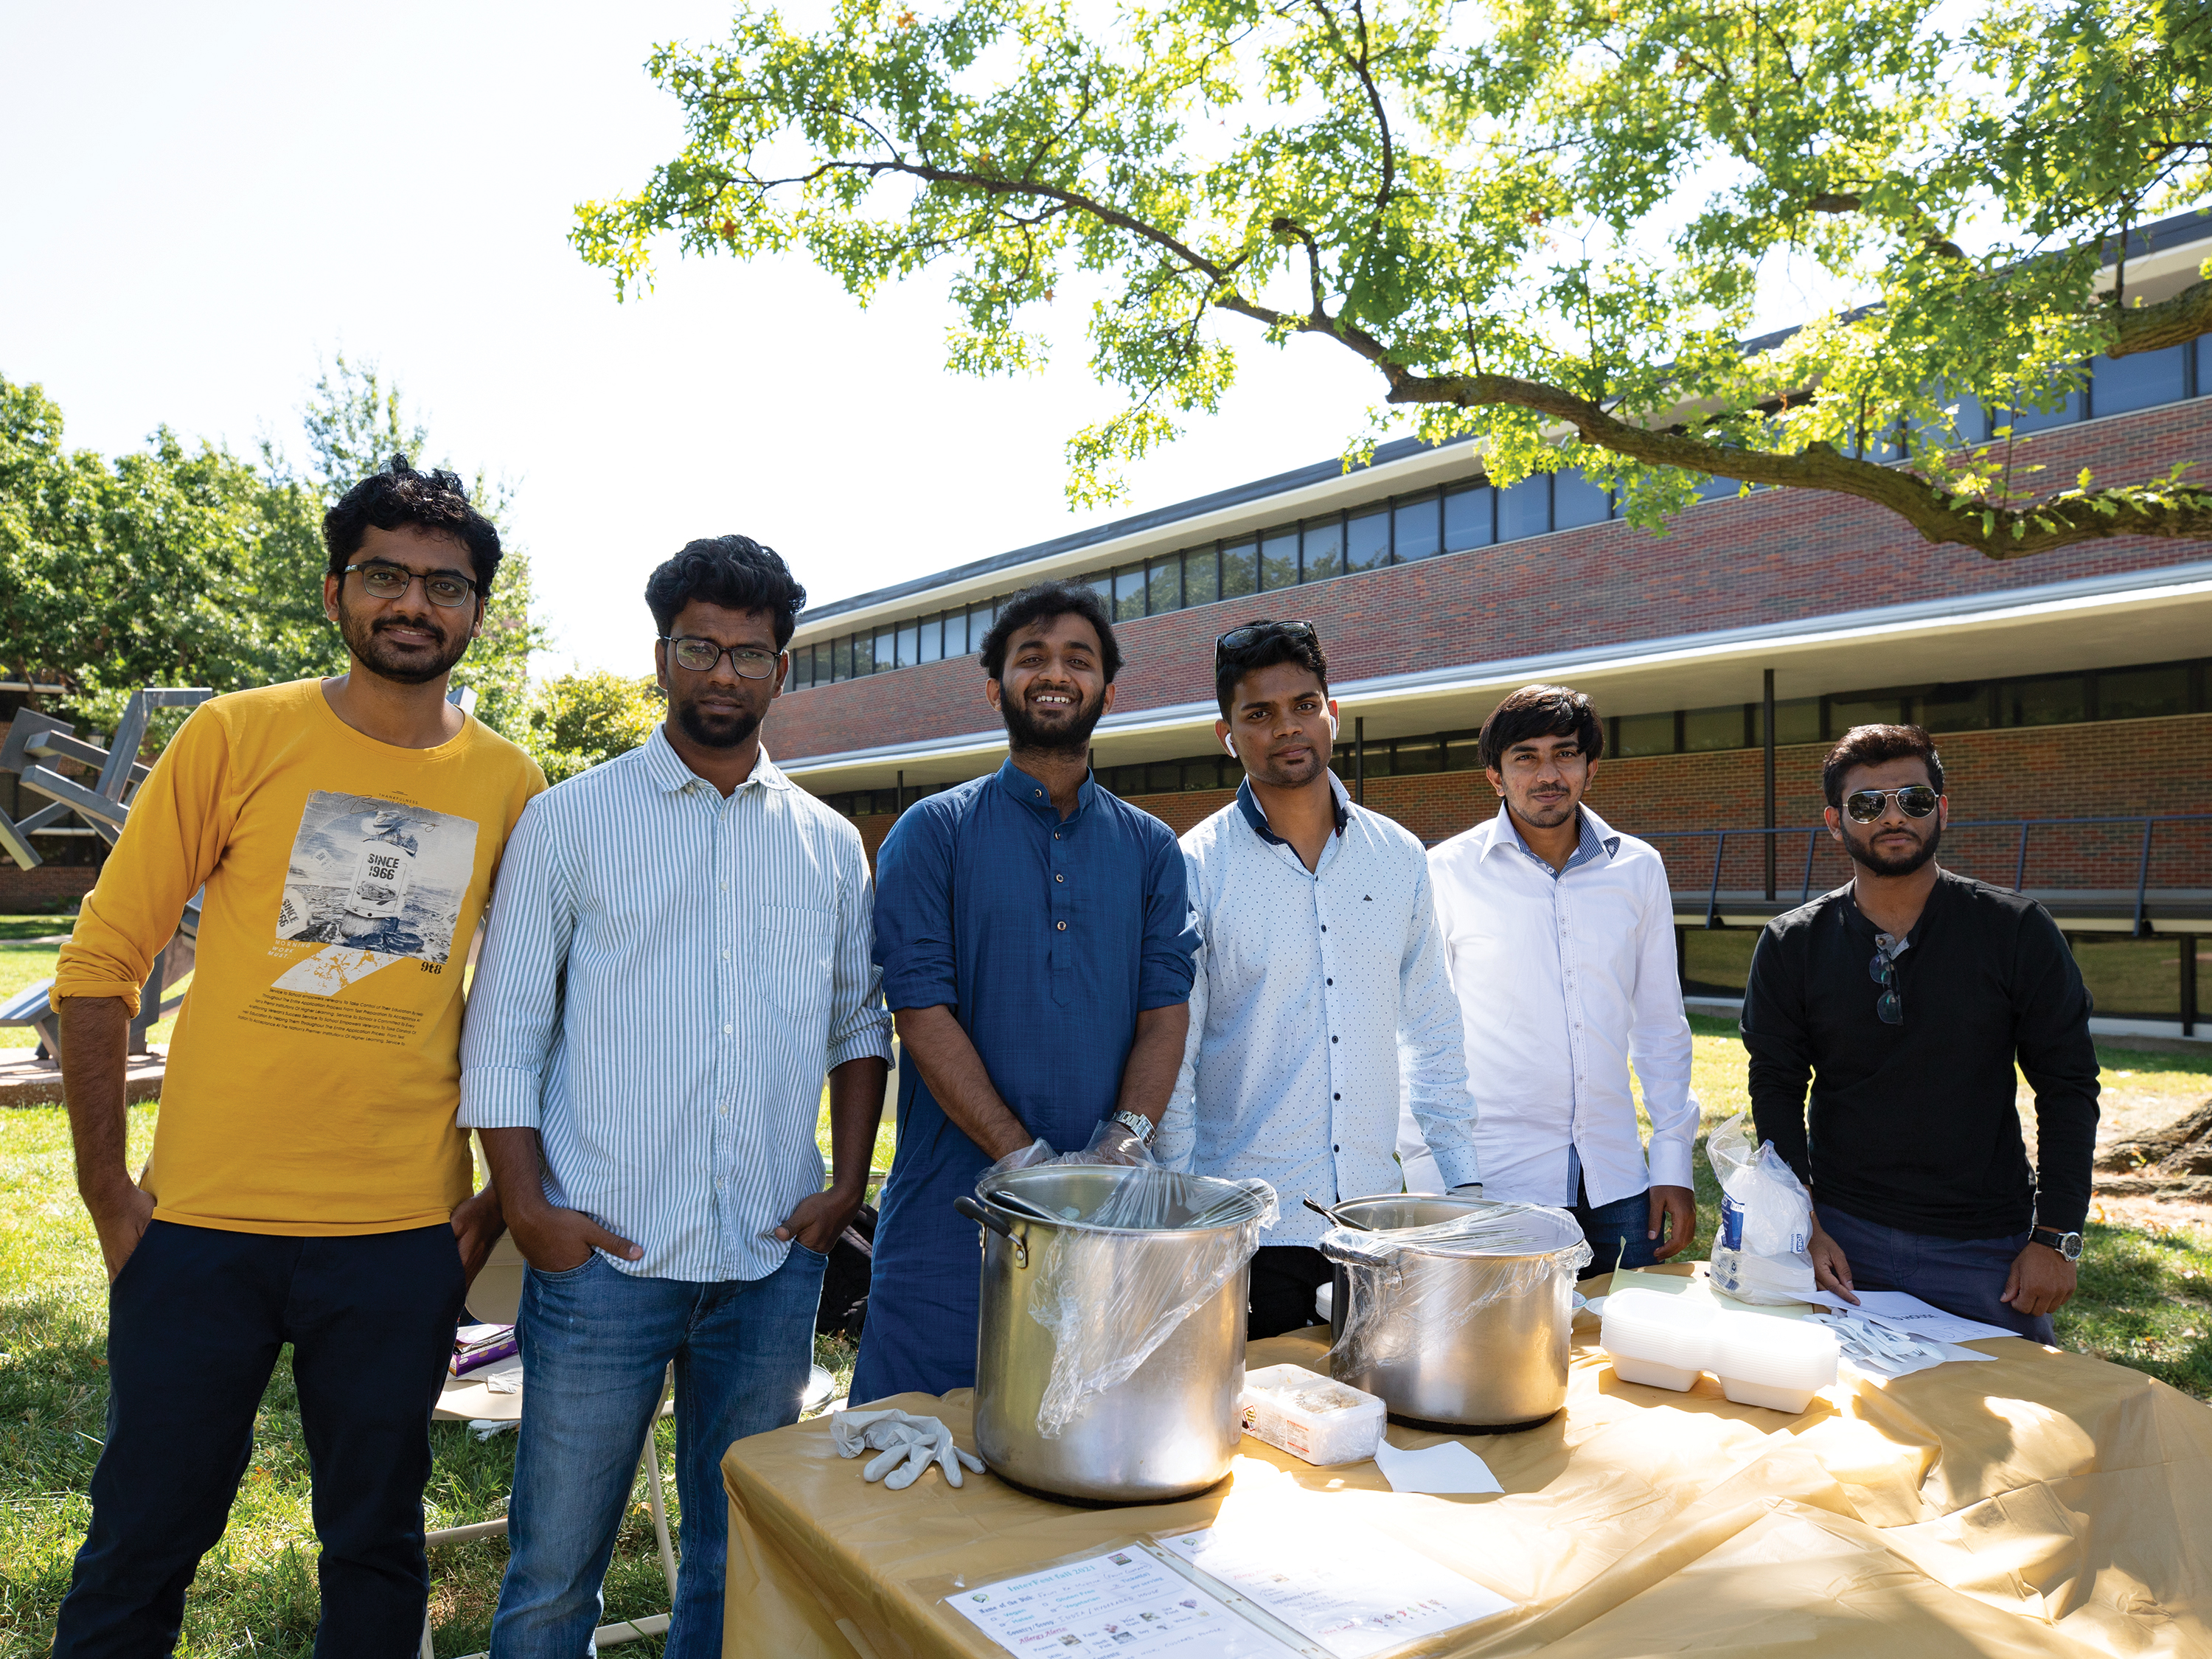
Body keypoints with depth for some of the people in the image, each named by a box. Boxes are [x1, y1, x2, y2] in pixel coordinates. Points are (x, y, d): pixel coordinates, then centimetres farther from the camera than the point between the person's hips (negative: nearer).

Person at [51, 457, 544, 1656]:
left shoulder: (510, 786, 1)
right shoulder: (237, 735, -3)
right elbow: (100, 962, -1)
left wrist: (502, 1196, 4)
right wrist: (107, 1193, -3)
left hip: (403, 1238, 1)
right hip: (202, 1222, -1)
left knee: (376, 1544, 15)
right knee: (142, 1543, 13)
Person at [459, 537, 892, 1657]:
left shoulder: (830, 844, 8)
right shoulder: (570, 821, 0)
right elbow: (502, 1032, -1)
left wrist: (847, 1183, 2)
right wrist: (527, 1208, -8)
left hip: (774, 1264, 3)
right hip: (603, 1257, -2)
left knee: (740, 1562, 17)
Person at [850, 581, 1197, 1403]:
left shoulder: (1151, 847, 10)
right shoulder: (933, 832, 0)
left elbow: (1166, 1011, 3)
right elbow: (922, 1016, -8)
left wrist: (1122, 1143, -14)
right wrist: (1029, 1161, -16)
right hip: (955, 1206, -2)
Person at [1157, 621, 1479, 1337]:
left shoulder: (1399, 857, 4)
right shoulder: (1195, 868, -8)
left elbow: (1432, 1029, 11)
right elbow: (1170, 1057, -6)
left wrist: (1463, 1177, 9)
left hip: (1378, 1212, 4)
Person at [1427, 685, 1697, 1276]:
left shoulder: (1638, 868, 5)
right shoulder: (1448, 871, -5)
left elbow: (1661, 1024, 11)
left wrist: (1674, 1160, 7)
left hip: (1616, 1181, 3)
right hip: (1493, 1184, -3)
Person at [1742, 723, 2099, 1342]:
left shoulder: (2017, 931, -5)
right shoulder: (1791, 946, -2)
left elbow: (2067, 1086, -2)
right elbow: (1777, 1091, 1)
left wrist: (2056, 1238, -5)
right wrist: (1804, 1228, -7)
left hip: (1986, 1246, 0)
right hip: (1843, 1239, 1)